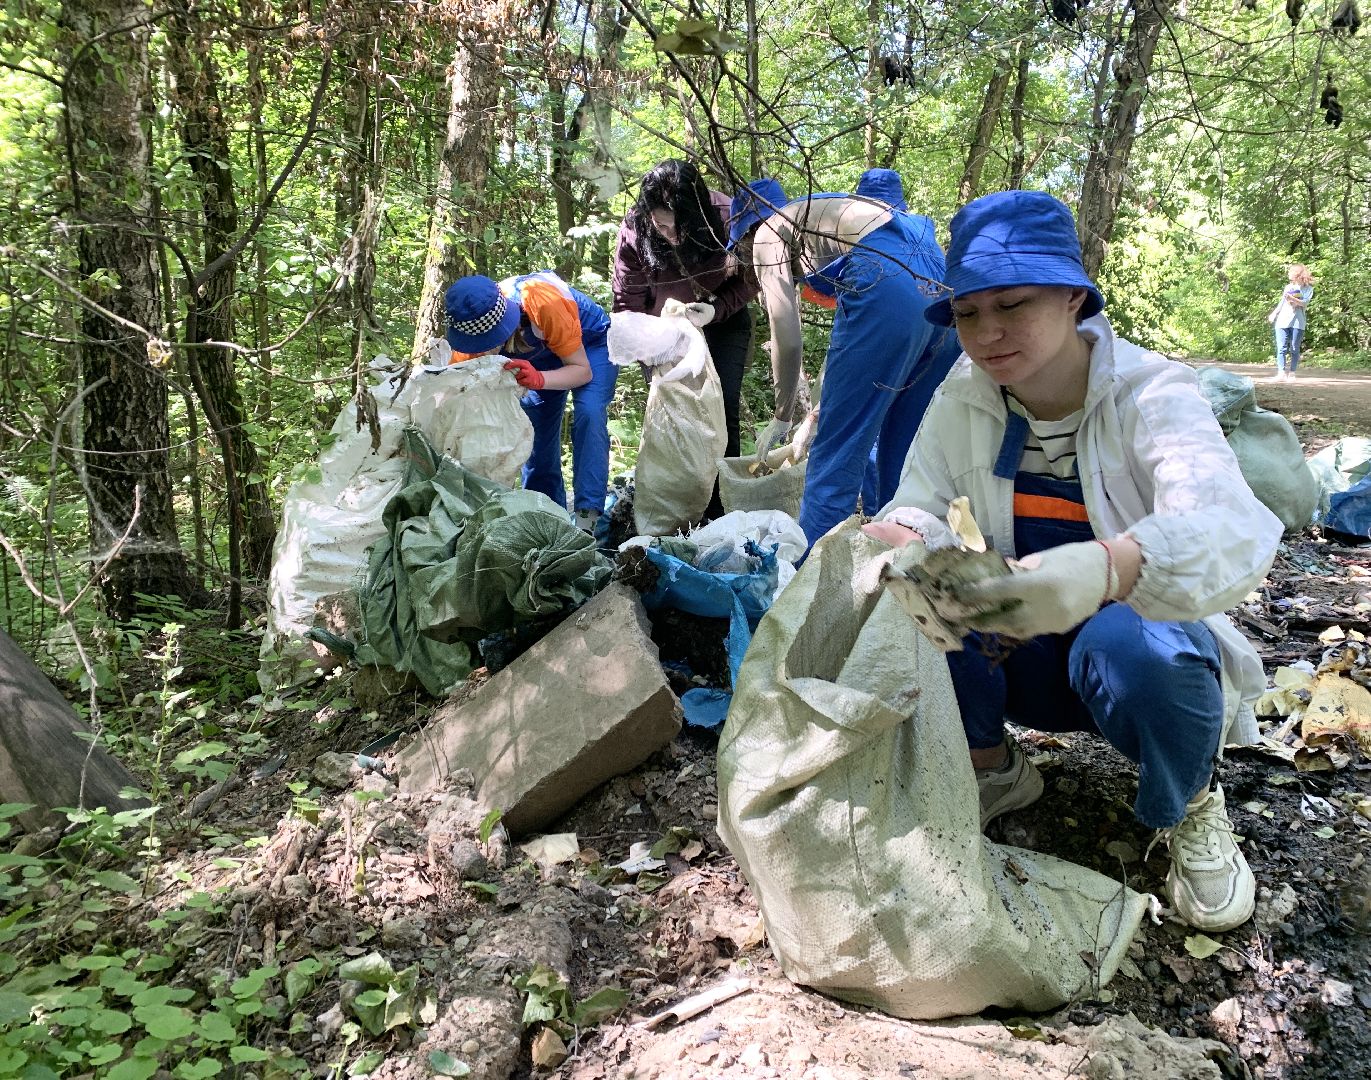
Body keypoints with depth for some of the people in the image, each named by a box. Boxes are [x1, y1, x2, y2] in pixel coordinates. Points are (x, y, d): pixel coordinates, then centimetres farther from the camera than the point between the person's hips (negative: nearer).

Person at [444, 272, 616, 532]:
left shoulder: (545, 305, -42)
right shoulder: (473, 325, -27)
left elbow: (583, 370, -32)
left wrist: (539, 379, -50)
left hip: (590, 344, -5)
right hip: (541, 356, 5)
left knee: (588, 414, -26)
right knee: (536, 426, -3)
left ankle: (587, 517, -26)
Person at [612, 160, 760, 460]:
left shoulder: (728, 219, -28)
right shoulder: (633, 230, -24)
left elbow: (750, 280, -11)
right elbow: (627, 302, -14)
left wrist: (717, 309, -28)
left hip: (722, 319, -1)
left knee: (723, 409, -8)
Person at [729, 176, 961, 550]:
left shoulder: (767, 233, 14)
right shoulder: (820, 215, 36)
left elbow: (786, 337, 5)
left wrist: (783, 417, 17)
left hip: (887, 287, -8)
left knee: (836, 456, 0)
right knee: (902, 455, 16)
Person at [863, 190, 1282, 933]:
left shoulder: (1150, 393, -19)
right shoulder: (963, 397, -7)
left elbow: (1229, 529, -37)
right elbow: (917, 508, -14)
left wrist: (1105, 569, -60)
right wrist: (900, 545, -41)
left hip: (1135, 635, -3)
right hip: (1015, 655, 3)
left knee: (1130, 645, -38)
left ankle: (1189, 810, -3)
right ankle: (992, 768, 2)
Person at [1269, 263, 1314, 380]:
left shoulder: (1308, 288, 6)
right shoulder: (1288, 287, 18)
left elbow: (1305, 303, -9)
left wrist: (1292, 299, -21)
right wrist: (1273, 314, 16)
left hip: (1297, 322, -3)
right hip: (1282, 321, 3)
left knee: (1294, 349, -2)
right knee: (1281, 348, -6)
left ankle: (1292, 373, -1)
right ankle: (1282, 372, -8)